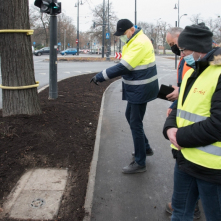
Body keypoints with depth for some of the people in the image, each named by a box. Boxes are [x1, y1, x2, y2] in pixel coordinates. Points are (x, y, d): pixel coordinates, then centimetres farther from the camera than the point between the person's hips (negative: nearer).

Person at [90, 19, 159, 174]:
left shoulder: (140, 43, -22)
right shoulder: (133, 41, 11)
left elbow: (124, 67, -27)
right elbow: (125, 64, 13)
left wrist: (100, 77, -22)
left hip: (141, 89, -11)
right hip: (137, 88, 11)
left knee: (135, 123, -4)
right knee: (130, 116, 21)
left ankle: (140, 163, 8)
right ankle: (145, 148, 36)